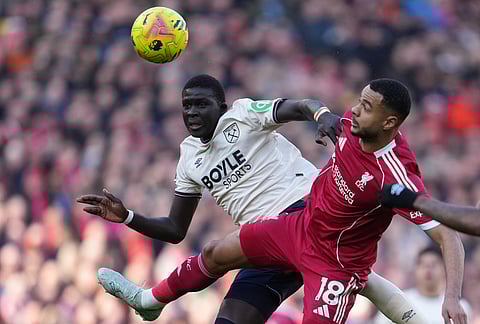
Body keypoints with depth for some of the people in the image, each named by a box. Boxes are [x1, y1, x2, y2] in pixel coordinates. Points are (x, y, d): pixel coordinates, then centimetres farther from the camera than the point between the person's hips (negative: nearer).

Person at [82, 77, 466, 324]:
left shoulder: (398, 178, -36)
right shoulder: (353, 122, -15)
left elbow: (448, 236, -36)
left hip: (337, 264, -8)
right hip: (301, 223, 8)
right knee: (216, 254, 20)